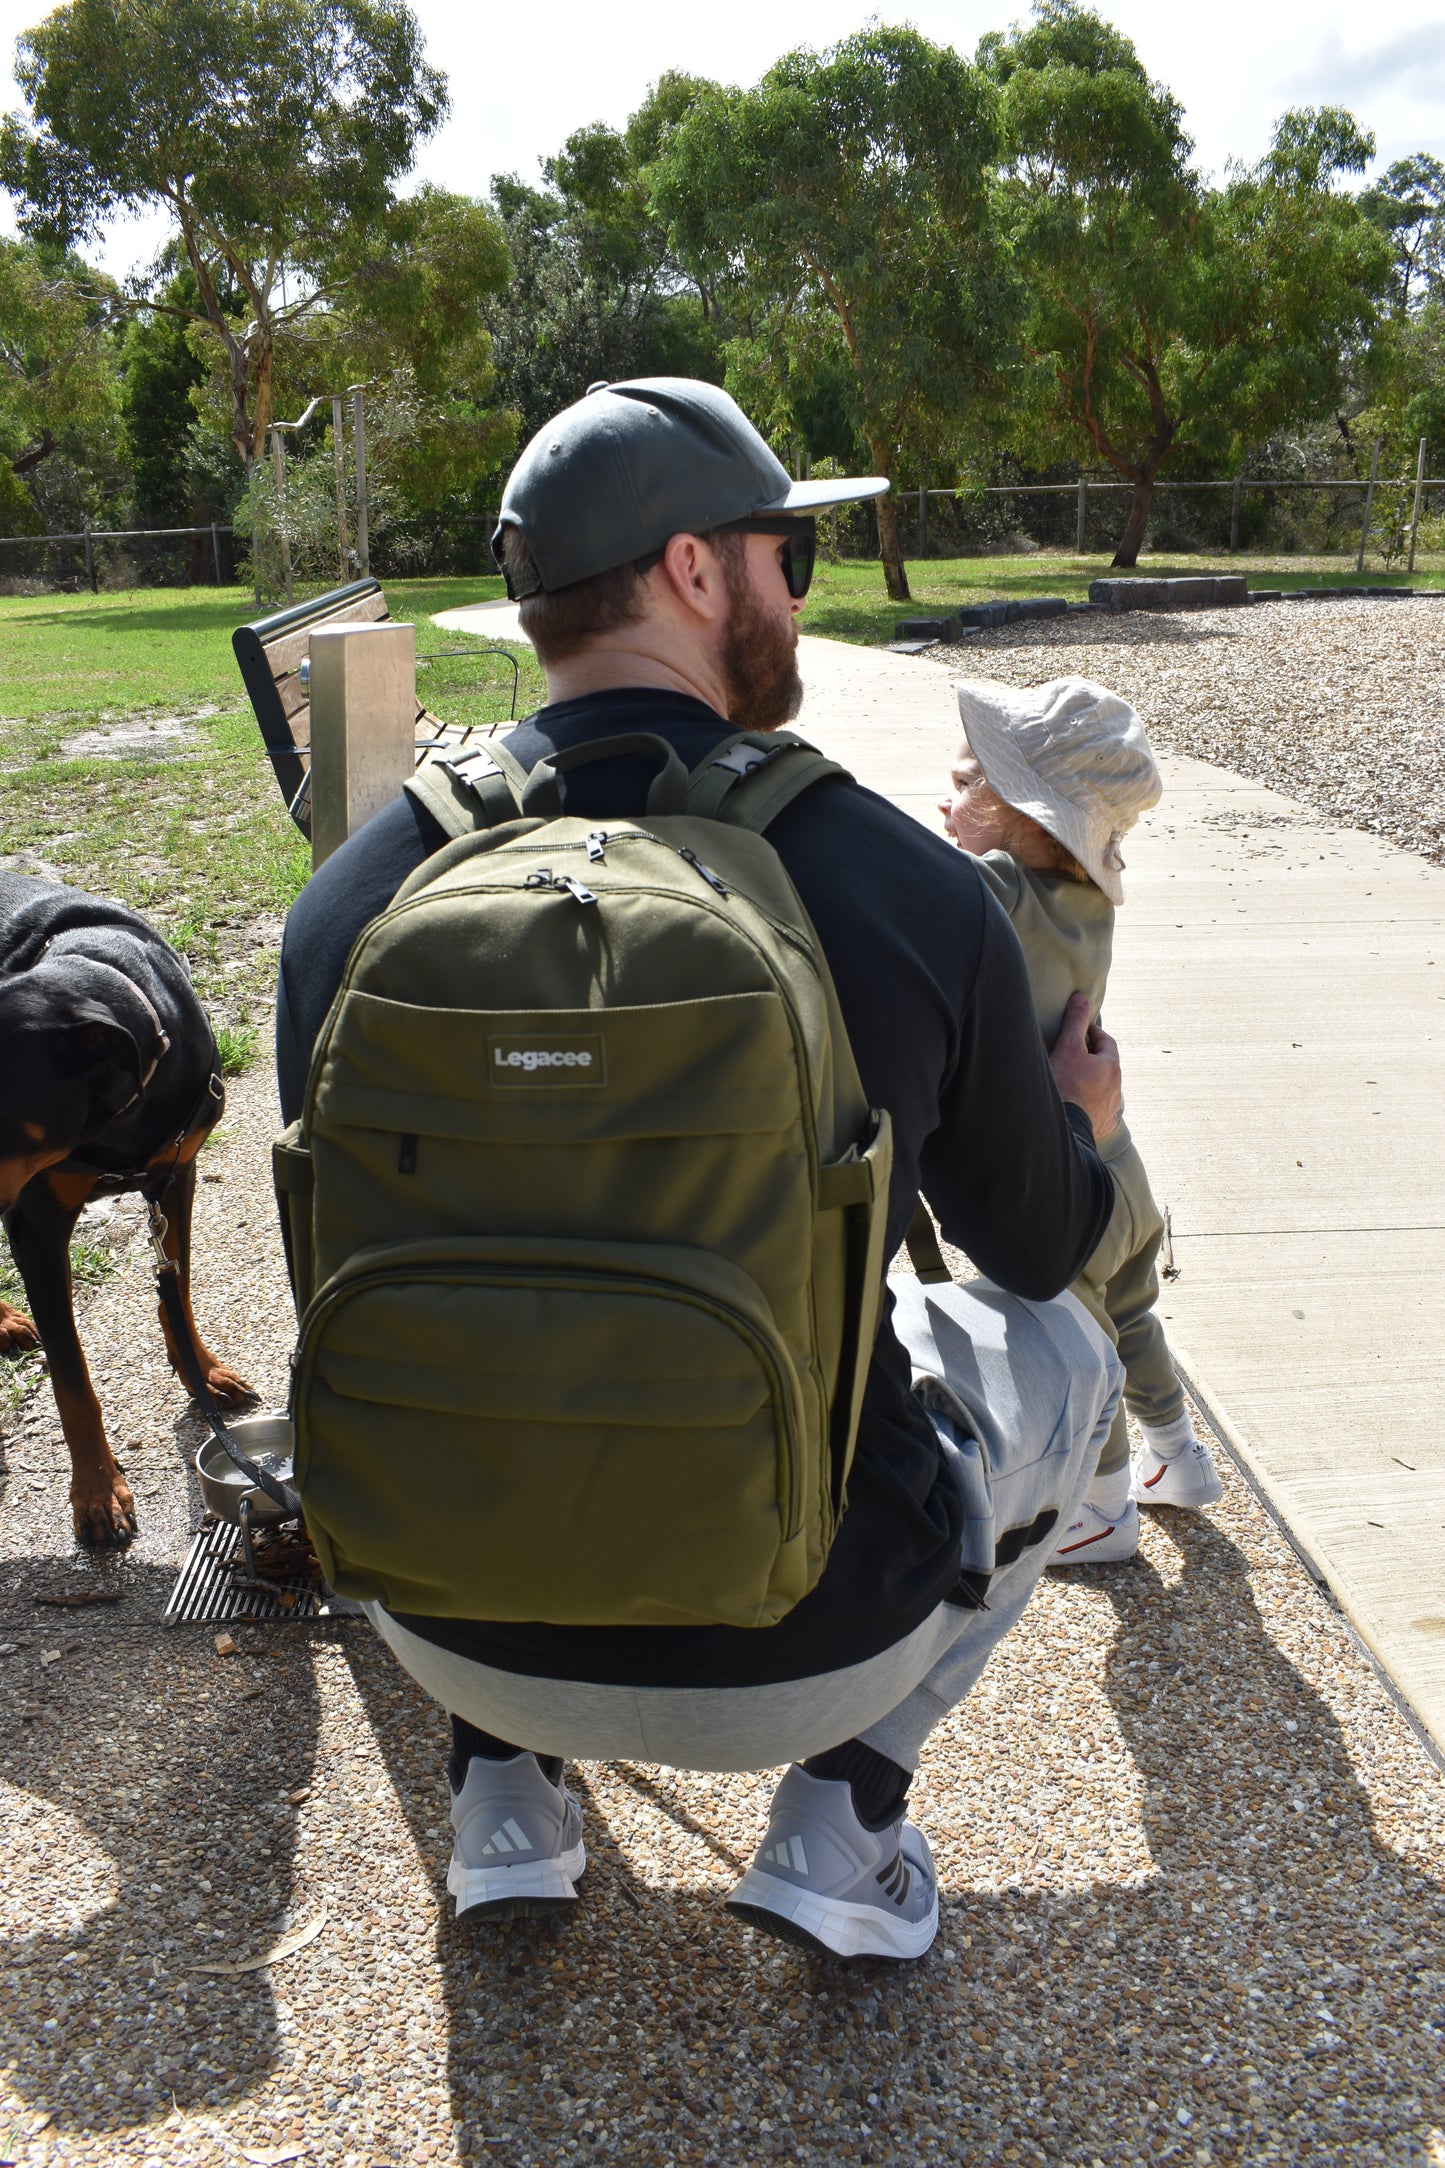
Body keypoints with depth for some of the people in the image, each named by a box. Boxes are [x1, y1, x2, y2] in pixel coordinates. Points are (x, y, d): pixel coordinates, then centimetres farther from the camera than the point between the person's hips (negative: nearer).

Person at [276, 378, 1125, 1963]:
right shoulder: (912, 891, -14)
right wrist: (1078, 1126, 26)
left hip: (453, 1626, 3)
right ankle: (843, 1807, 15)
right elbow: (1036, 1245, 3)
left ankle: (502, 1790, 26)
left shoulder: (351, 896, -9)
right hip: (803, 1644, -2)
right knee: (1057, 1349, 24)